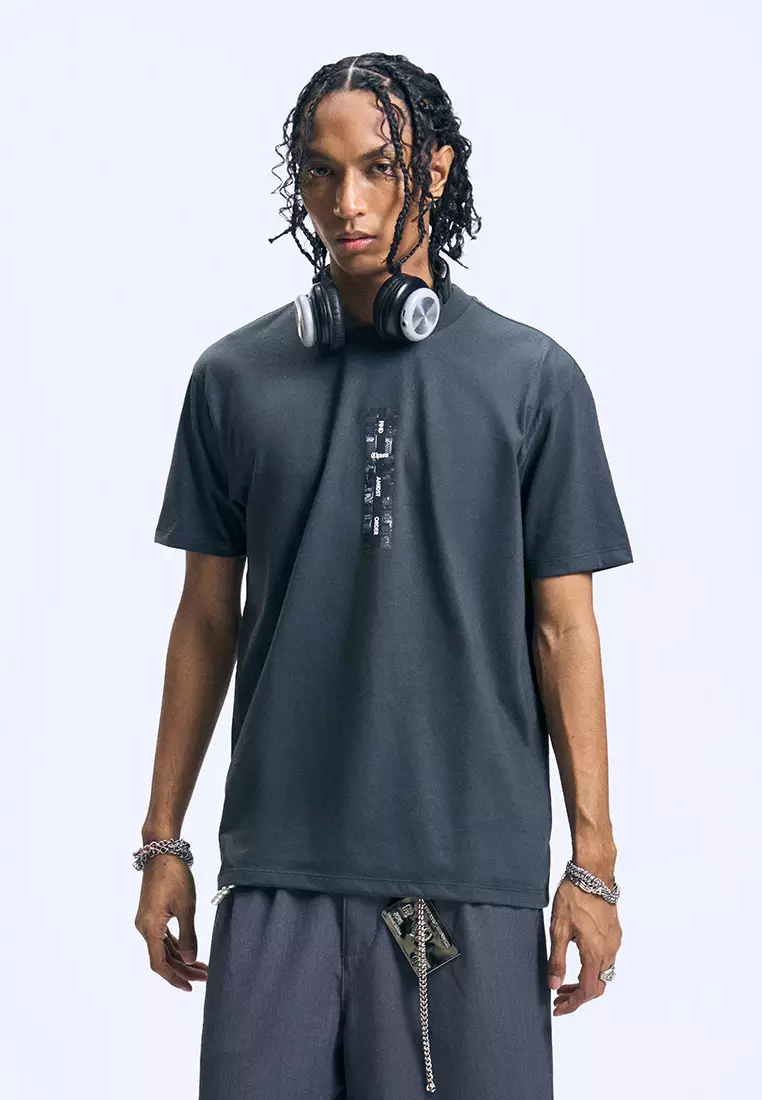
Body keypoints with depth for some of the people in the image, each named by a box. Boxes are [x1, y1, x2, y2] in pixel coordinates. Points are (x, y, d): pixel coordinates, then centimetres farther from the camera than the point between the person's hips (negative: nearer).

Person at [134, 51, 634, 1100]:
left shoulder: (532, 376, 2)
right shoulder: (235, 377, 7)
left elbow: (563, 628, 2)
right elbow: (207, 619, 11)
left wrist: (593, 863, 0)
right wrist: (163, 840, 11)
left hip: (475, 867, -1)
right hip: (276, 866, 1)